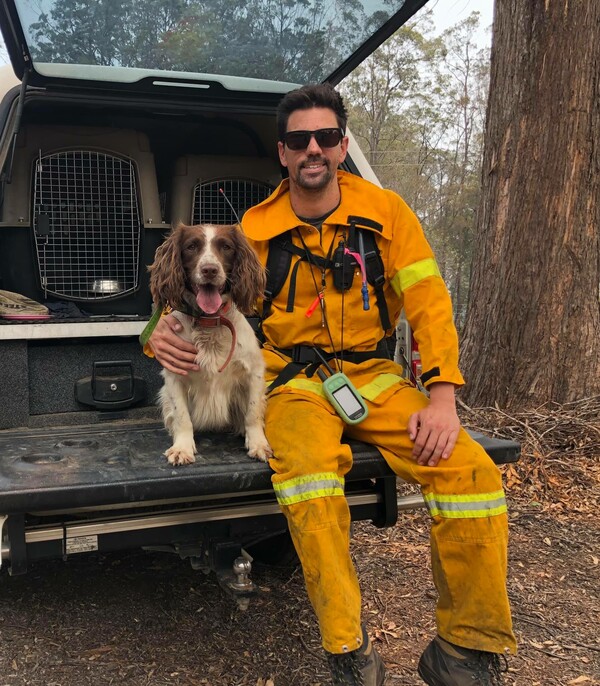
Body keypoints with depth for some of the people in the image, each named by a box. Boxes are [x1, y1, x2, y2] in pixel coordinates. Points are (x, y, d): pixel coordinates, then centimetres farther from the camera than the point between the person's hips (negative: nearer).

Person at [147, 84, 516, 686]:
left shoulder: (385, 212, 4)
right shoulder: (257, 228, 3)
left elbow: (429, 304, 1)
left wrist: (442, 398, -9)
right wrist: (165, 329, -16)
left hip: (374, 377, 2)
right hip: (295, 383, -1)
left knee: (472, 472, -19)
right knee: (306, 473, -35)